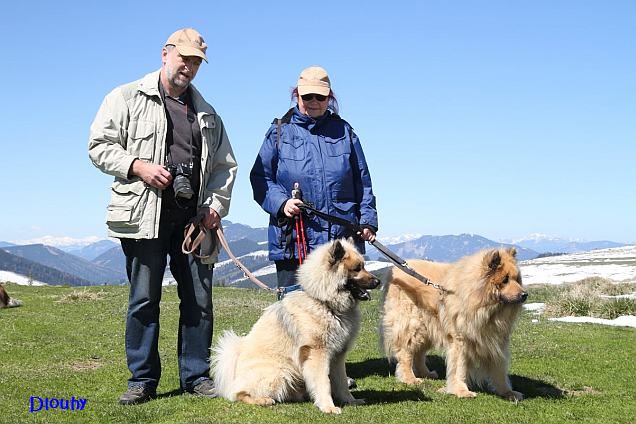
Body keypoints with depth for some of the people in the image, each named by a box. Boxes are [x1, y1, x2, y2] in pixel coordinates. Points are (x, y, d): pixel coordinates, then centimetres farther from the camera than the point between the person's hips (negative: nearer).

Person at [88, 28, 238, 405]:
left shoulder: (207, 114, 19)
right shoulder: (127, 98, 6)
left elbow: (225, 165, 20)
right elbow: (100, 146, 1)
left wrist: (217, 204, 4)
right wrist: (138, 166, -14)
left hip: (195, 218, 4)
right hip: (145, 216, -4)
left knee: (199, 299, 4)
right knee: (144, 299, 0)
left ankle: (196, 376, 15)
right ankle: (143, 380, 10)